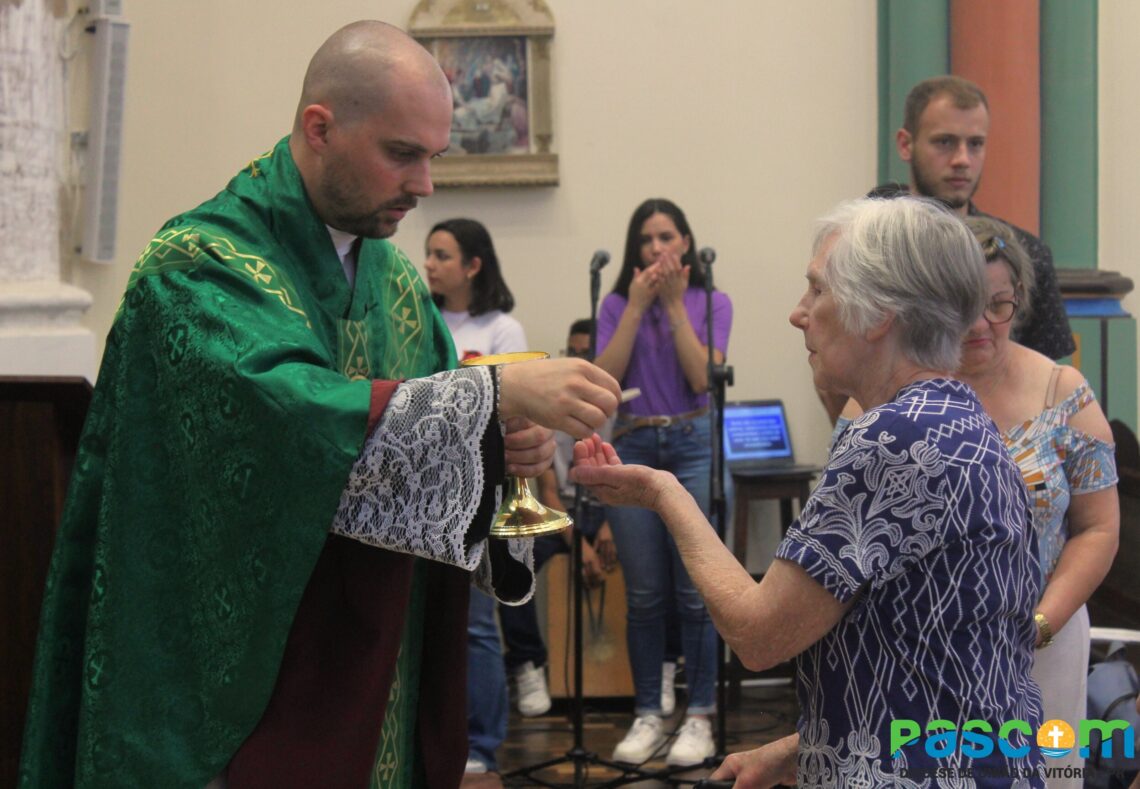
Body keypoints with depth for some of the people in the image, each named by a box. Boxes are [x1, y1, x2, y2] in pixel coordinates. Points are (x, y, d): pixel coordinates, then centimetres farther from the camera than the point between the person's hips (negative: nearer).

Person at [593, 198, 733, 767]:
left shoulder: (711, 303, 5)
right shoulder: (618, 304, 9)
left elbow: (701, 377, -9)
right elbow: (604, 377, -6)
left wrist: (675, 304, -8)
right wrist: (638, 305, -7)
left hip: (693, 447, -2)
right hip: (633, 448, 2)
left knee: (695, 592, -3)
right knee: (644, 595, 4)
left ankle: (699, 717, 4)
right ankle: (647, 716, 12)